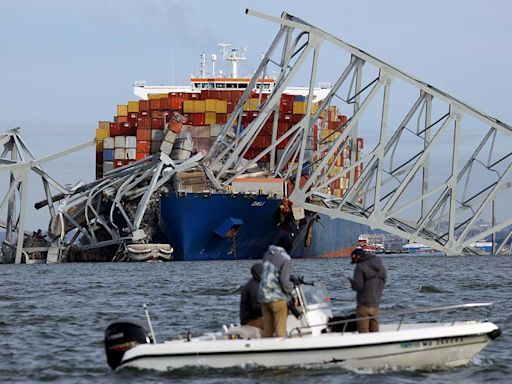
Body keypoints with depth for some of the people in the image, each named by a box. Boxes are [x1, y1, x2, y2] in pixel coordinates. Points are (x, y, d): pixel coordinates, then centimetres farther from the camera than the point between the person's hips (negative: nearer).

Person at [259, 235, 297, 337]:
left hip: (263, 297, 7)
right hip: (277, 297, -7)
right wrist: (293, 295, -4)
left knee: (267, 330, 10)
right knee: (280, 329, -3)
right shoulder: (285, 258, -11)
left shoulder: (267, 254, 10)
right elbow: (284, 281, -16)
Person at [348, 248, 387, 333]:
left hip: (364, 304, -7)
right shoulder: (380, 266, 9)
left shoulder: (360, 267, -12)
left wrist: (351, 281, 2)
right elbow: (382, 284, 15)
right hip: (375, 304, 7)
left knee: (363, 330, -2)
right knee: (374, 331, 12)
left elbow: (358, 286, -17)